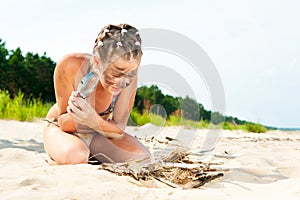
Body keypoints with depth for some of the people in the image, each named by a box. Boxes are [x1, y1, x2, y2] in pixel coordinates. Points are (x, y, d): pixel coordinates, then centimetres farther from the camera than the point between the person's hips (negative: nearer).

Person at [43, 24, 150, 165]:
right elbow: (63, 124, -20)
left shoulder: (129, 79, -25)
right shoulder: (69, 66, -31)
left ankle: (89, 154, 6)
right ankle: (54, 161, 0)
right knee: (72, 156, -39)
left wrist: (95, 121, -42)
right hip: (62, 130, -3)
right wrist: (74, 116, -46)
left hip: (98, 134, 3)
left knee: (142, 158, -21)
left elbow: (119, 131, -20)